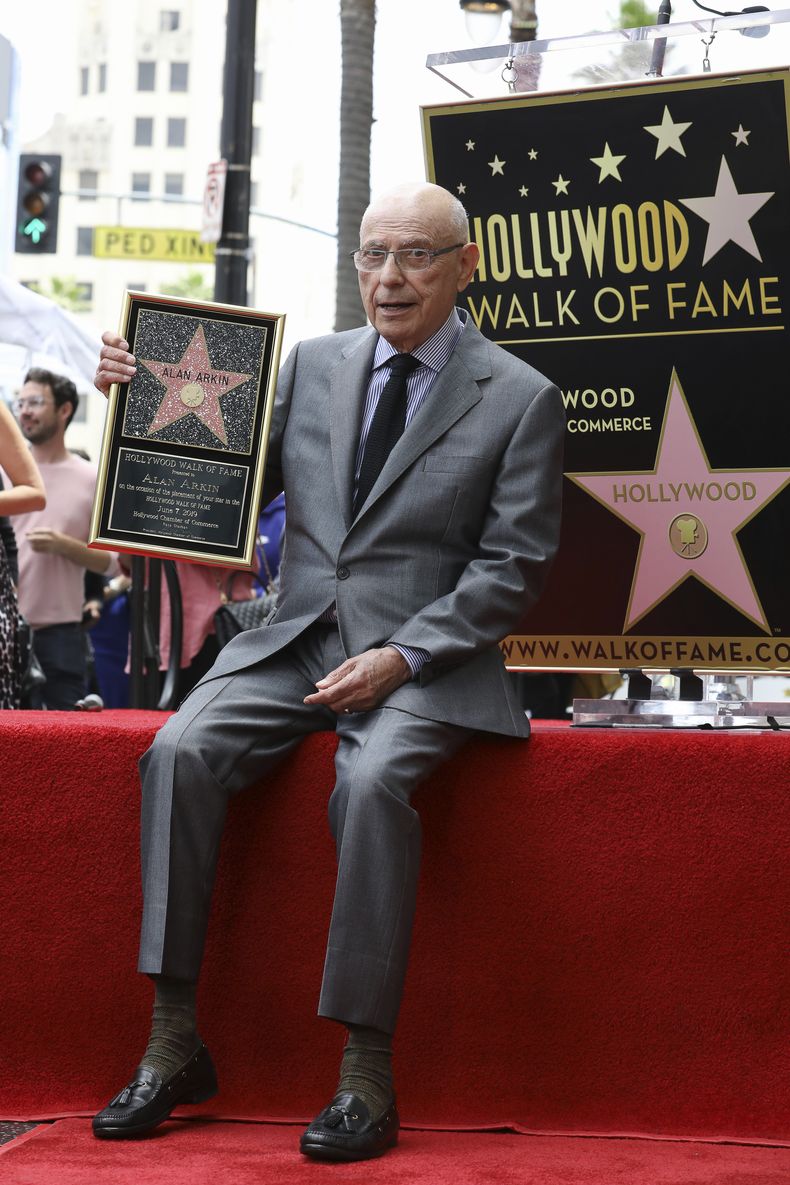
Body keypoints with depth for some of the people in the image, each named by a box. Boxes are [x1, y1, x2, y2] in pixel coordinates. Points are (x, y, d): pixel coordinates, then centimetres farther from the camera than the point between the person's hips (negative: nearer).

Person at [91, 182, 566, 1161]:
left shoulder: (520, 399, 0)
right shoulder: (313, 365, 13)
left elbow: (513, 567, -4)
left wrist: (403, 656, -15)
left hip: (426, 659, -4)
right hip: (296, 641, 4)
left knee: (372, 780, -34)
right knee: (182, 751, -22)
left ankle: (366, 1072, -26)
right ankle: (174, 1044, -16)